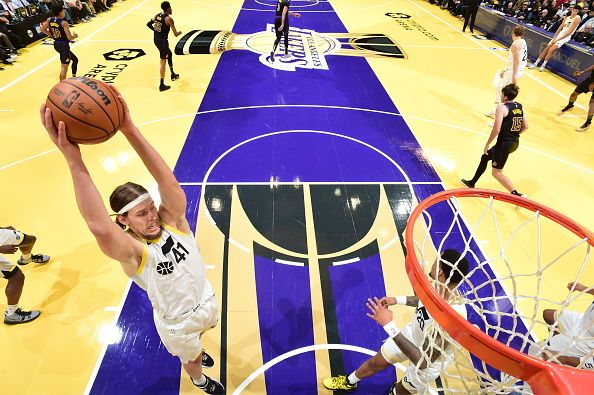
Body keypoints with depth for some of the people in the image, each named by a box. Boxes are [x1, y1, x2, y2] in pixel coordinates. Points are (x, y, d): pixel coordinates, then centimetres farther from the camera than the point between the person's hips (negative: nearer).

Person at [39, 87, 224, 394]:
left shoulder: (173, 221, -22)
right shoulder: (133, 252, -30)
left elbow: (168, 181, -41)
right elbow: (98, 226, -53)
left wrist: (130, 130, -51)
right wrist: (73, 158, -57)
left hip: (206, 302, 4)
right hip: (176, 324, -3)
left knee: (197, 339, 36)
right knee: (190, 359, 28)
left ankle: (195, 353, 70)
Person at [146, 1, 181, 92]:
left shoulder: (157, 15, 8)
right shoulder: (169, 19, -13)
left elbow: (149, 24, 7)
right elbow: (175, 34, -13)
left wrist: (156, 30, 19)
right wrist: (179, 33, 10)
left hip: (156, 39, 8)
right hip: (163, 41, -8)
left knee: (169, 54, 29)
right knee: (163, 62, -7)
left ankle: (173, 75, 41)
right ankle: (162, 85, -8)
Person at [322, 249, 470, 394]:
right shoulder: (441, 287, -23)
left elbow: (423, 362, -40)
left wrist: (389, 326, -43)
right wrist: (398, 300, 0)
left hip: (428, 362, -6)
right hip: (411, 333, 6)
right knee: (375, 362, 23)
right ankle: (349, 382, 52)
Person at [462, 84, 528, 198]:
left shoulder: (502, 107, -15)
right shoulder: (519, 106, 9)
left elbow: (496, 130, -22)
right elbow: (525, 126, 14)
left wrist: (487, 145, -13)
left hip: (504, 143, -9)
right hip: (515, 143, 9)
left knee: (497, 172, 2)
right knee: (485, 157, 25)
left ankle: (517, 195, -3)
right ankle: (472, 183, 38)